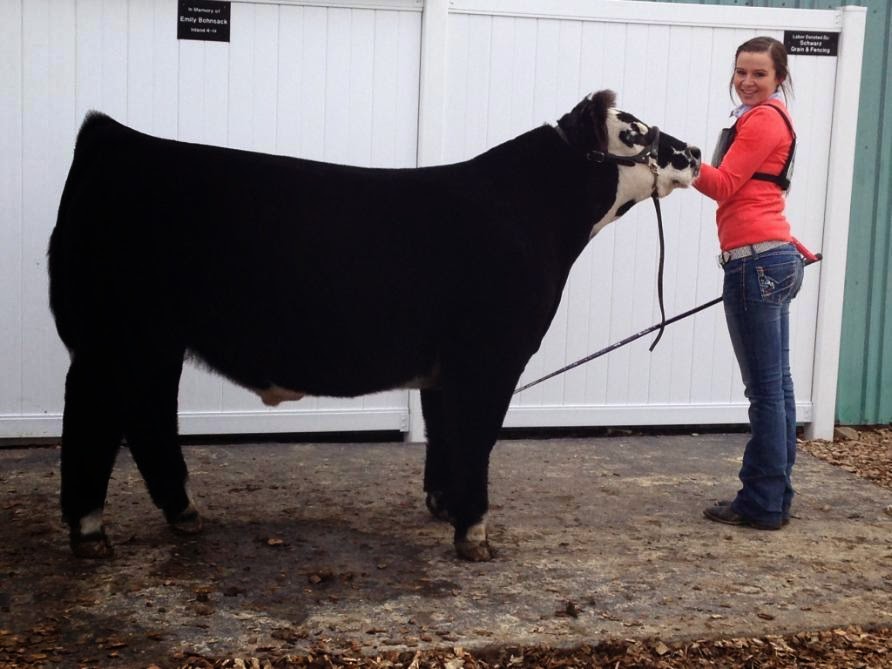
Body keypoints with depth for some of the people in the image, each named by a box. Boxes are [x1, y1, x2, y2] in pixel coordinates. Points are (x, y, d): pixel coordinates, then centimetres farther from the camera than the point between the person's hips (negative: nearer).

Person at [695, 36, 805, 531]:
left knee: (765, 388, -7)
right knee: (776, 384, 11)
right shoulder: (767, 118, 23)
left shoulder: (762, 119, -8)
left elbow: (724, 185, -16)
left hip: (757, 261, -11)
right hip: (773, 258, 11)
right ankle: (776, 498, 17)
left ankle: (762, 504, -1)